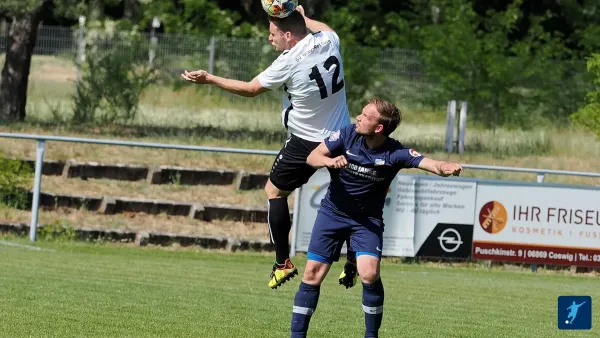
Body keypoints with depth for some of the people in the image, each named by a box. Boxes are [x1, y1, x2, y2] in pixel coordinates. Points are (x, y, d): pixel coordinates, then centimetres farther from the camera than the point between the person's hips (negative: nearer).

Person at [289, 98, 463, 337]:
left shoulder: (395, 153, -19)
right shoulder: (348, 134, -13)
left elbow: (428, 163, -32)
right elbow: (312, 157, -10)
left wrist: (444, 168, -55)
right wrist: (330, 161, -32)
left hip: (367, 219, -2)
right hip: (333, 212, 2)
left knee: (369, 274, -20)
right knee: (313, 274, -2)